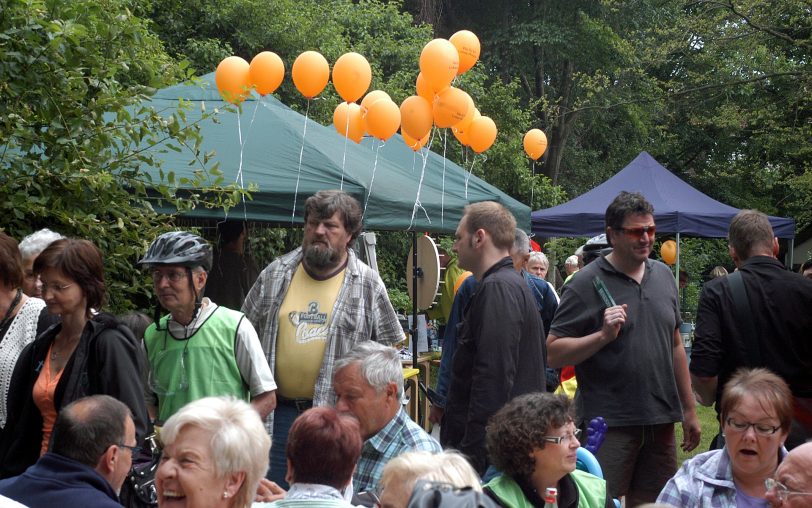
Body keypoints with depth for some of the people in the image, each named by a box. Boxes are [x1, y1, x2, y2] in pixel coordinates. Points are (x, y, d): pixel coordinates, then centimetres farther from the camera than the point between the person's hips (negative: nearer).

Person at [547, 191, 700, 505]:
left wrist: (689, 410, 18)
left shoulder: (663, 276, 12)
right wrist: (603, 335, -24)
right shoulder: (587, 283, -7)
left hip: (661, 421, 6)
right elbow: (553, 353, -11)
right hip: (609, 426, -6)